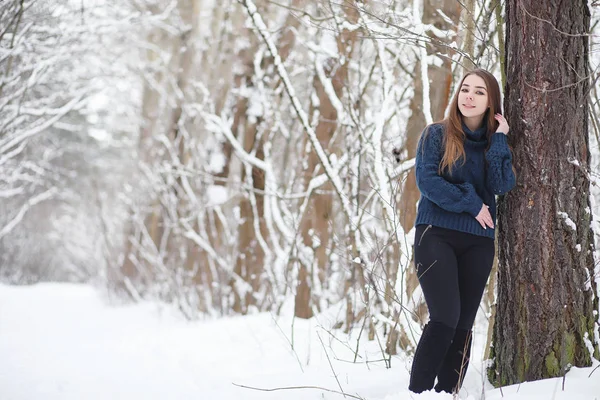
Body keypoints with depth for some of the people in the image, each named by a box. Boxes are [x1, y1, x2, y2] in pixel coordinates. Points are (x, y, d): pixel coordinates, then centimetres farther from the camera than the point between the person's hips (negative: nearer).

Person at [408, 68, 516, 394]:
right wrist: (472, 204, -10)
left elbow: (501, 186, -5)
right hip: (436, 235, -4)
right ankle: (417, 393, -13)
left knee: (463, 325, 1)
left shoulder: (495, 143, 12)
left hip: (478, 242, 4)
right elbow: (426, 180, -9)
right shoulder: (437, 134, 3)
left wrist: (499, 139, -7)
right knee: (445, 318, -17)